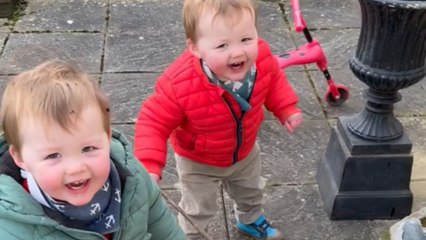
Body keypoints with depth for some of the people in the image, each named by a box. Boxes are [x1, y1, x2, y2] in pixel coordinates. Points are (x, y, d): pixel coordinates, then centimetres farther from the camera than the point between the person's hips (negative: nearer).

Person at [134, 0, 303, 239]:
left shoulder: (261, 58, -30)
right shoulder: (180, 85, -44)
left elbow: (273, 80, -4)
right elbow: (153, 123, -31)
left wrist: (287, 109, -7)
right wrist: (149, 167, -39)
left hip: (245, 151, 5)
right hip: (198, 162, -5)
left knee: (251, 192, 34)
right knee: (197, 211, 20)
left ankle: (251, 220, 67)